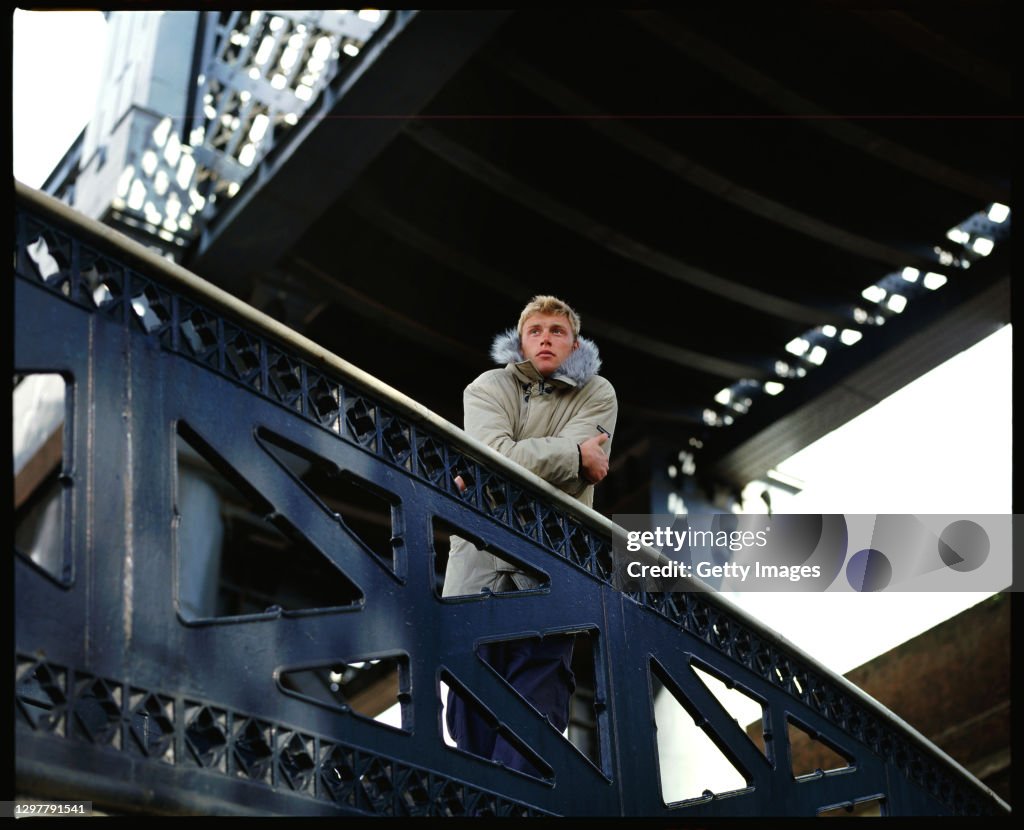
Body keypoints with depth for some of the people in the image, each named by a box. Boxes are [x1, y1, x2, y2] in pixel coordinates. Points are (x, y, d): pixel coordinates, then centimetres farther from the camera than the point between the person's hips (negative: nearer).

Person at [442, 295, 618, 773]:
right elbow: (493, 454, -12)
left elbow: (573, 482, -10)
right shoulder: (487, 389, 9)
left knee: (537, 706, -6)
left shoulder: (597, 396, 7)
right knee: (470, 710, 4)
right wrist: (574, 453, -11)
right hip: (480, 559, 1)